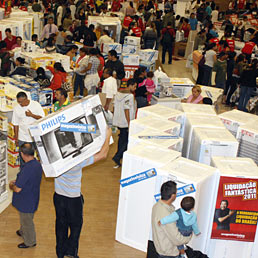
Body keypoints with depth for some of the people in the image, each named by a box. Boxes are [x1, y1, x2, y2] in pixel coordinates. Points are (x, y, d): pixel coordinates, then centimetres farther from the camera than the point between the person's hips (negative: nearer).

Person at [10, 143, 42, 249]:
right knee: (25, 219, 32)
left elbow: (18, 189, -30)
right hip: (33, 197, 8)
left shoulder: (26, 169, -35)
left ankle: (30, 242, 33)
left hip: (26, 201, -8)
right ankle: (23, 232, 55)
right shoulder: (37, 164, -7)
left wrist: (11, 186, -8)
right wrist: (16, 181, 10)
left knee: (26, 221, 14)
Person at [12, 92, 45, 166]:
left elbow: (42, 118, -11)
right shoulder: (16, 108, -4)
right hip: (22, 138, 1)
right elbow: (16, 124, 3)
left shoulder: (36, 105, -10)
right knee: (23, 157, 7)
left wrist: (32, 115, -25)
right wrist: (16, 138, 5)